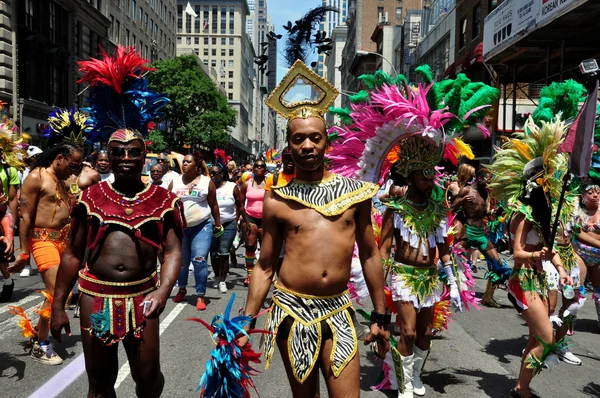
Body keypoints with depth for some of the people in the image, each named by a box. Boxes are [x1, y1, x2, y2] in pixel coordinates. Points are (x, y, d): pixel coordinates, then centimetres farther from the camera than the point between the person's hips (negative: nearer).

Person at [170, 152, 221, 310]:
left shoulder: (207, 182, -2)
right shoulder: (175, 181, 4)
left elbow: (213, 204, 5)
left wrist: (218, 224, 8)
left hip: (202, 226, -3)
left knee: (200, 260, -10)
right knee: (180, 261, 12)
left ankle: (200, 296, 1)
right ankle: (182, 289, 36)